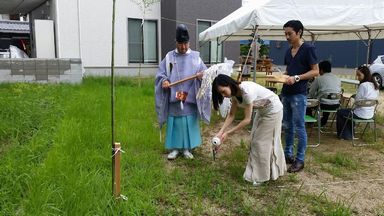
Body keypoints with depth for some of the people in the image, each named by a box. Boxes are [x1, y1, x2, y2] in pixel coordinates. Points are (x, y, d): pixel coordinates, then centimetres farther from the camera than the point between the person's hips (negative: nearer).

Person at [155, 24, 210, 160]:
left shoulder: (195, 57, 4)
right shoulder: (169, 57, 5)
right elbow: (160, 73, 4)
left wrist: (202, 75, -25)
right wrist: (164, 81, -18)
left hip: (190, 99, 0)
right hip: (173, 98, 0)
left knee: (189, 123, 5)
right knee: (175, 123, 6)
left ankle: (187, 149, 18)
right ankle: (175, 148, 19)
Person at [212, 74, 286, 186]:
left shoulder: (247, 91, -35)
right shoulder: (235, 93, -9)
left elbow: (247, 119, -30)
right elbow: (231, 115, -4)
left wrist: (228, 133, -26)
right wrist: (221, 132, -13)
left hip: (273, 109, -8)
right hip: (262, 109, 8)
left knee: (261, 141, -2)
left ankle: (261, 176, 13)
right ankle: (273, 170, 32)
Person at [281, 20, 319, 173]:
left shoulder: (308, 49, -7)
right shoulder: (288, 51, 14)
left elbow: (315, 71, -9)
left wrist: (297, 78, -20)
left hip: (299, 94, -7)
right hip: (286, 93, 8)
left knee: (299, 127, -2)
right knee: (287, 125, 14)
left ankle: (300, 160, 8)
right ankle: (288, 154, 26)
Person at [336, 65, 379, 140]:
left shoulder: (363, 85, -20)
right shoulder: (375, 85, 6)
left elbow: (357, 101, -16)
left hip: (361, 114, -9)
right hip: (370, 114, 9)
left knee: (339, 112, 13)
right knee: (349, 110, 34)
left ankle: (346, 135, 22)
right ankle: (350, 134, 36)